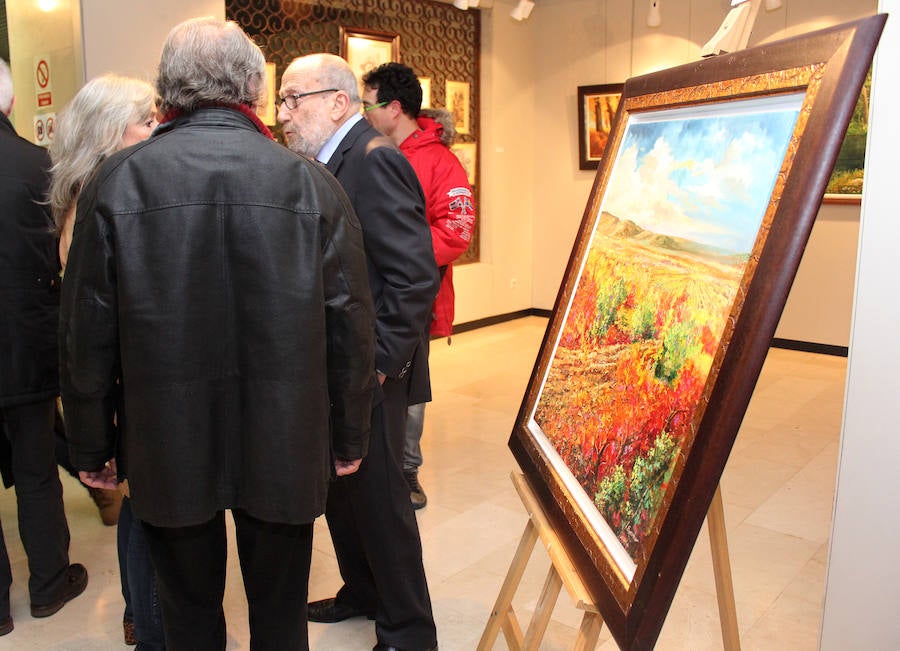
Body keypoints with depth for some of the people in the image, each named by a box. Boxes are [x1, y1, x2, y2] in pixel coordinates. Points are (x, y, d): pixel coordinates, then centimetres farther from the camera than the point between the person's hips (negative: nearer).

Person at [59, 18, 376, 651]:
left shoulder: (118, 179, -7)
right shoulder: (310, 181, -8)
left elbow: (86, 333, -4)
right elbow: (352, 327, -5)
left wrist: (90, 445, 9)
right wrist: (349, 436, 8)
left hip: (167, 449, 0)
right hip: (283, 449, 0)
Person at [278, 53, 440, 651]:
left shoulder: (374, 160, -17)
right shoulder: (330, 164, 12)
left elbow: (415, 276, -23)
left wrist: (379, 363, -22)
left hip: (368, 373, -9)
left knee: (378, 498, 5)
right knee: (339, 489, 21)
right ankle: (362, 593, 43)